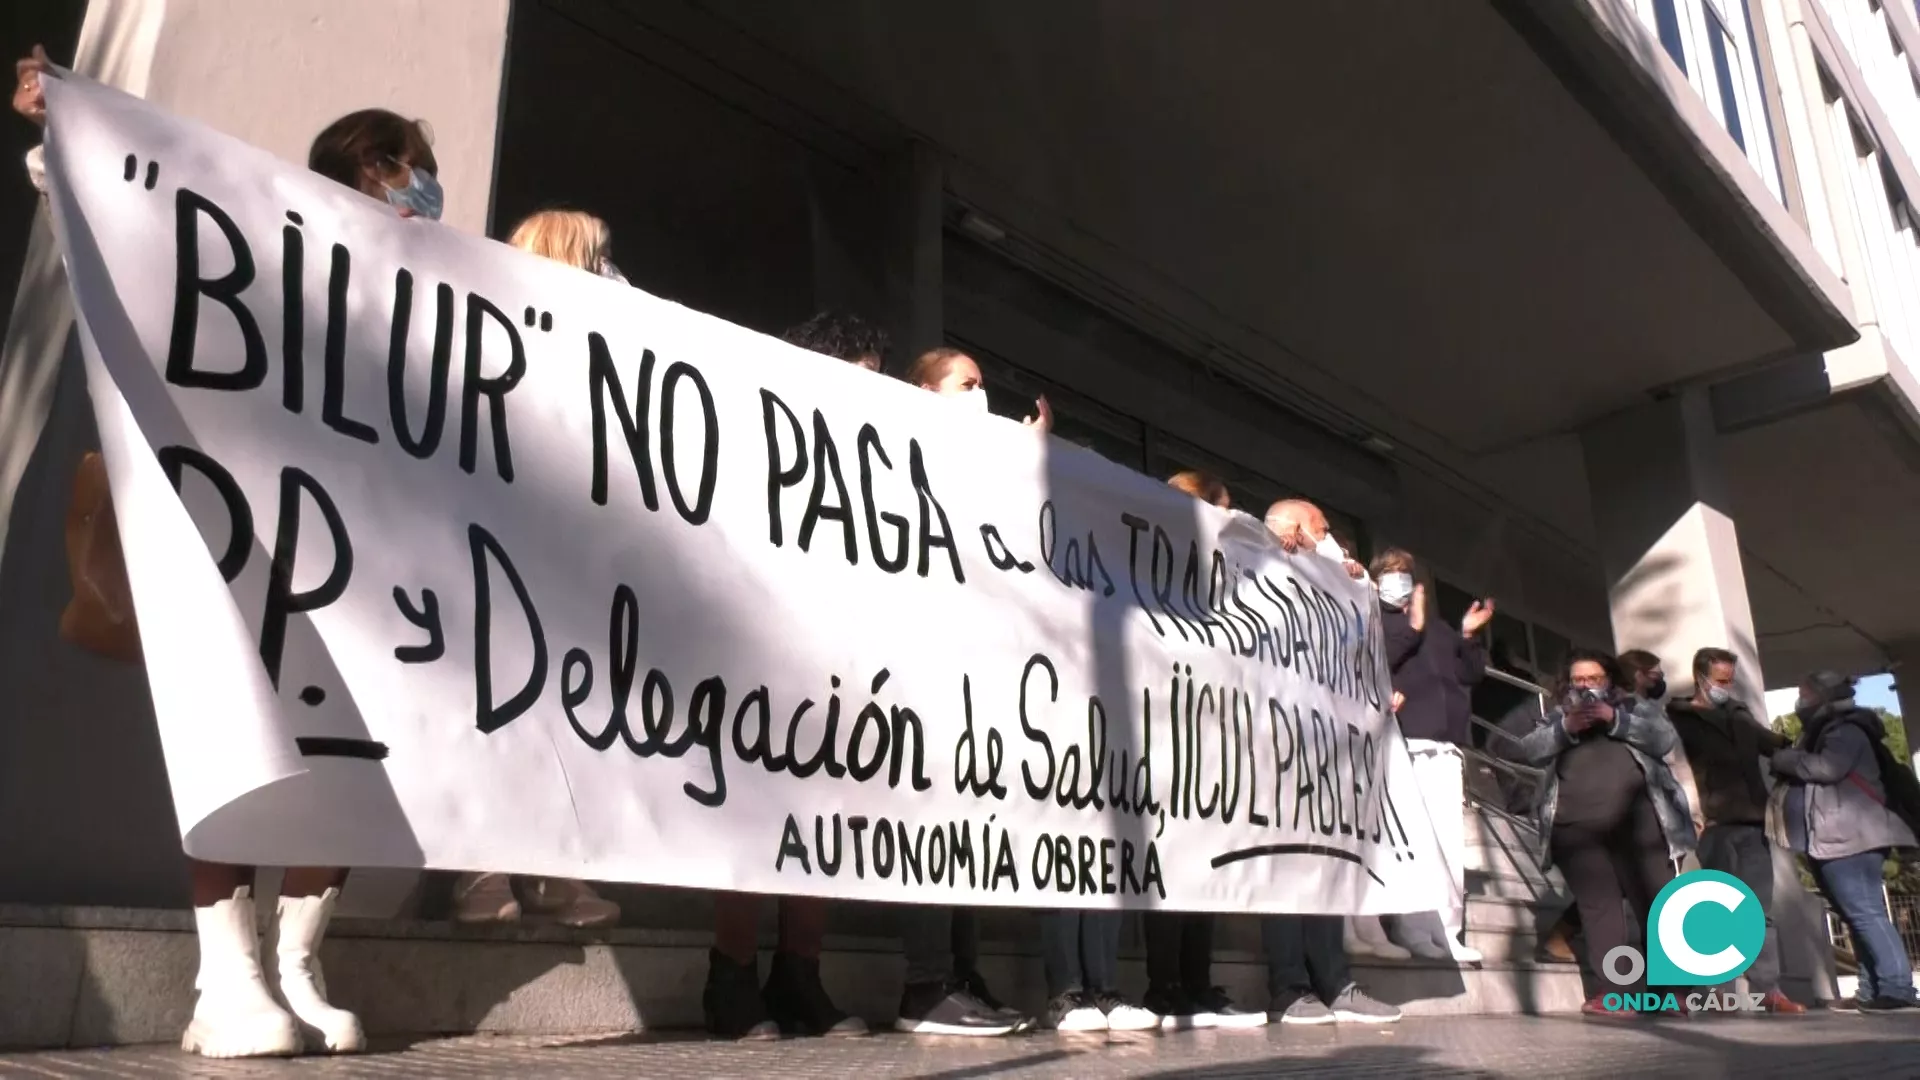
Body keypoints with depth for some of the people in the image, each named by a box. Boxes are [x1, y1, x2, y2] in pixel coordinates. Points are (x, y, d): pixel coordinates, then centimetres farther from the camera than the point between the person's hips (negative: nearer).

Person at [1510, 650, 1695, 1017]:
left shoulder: (1636, 706, 19)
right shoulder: (1555, 716, 21)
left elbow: (1665, 738, 2)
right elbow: (1528, 751, 7)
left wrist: (1615, 720, -8)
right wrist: (1565, 729, -8)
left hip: (1637, 822, 0)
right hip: (1577, 828, 1)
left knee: (1657, 901, -2)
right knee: (1598, 904, -6)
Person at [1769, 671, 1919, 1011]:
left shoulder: (1846, 731, -6)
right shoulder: (1824, 734, 24)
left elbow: (1827, 767, -22)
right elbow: (1808, 773, 23)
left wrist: (1783, 759, -10)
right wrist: (1785, 762, 6)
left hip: (1848, 840, -11)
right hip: (1834, 842, 11)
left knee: (1865, 913, -13)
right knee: (1857, 915, 9)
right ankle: (1871, 990, 11)